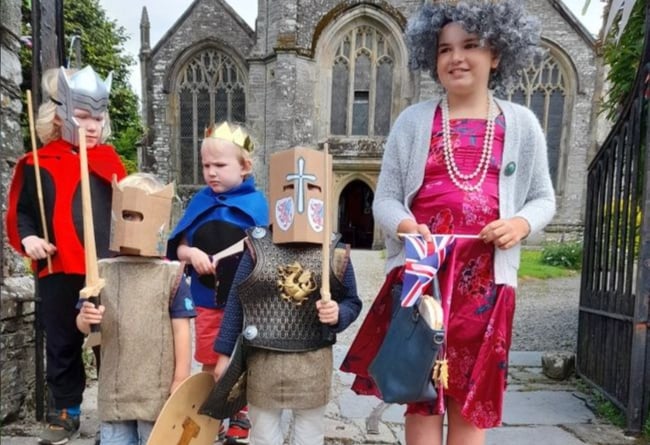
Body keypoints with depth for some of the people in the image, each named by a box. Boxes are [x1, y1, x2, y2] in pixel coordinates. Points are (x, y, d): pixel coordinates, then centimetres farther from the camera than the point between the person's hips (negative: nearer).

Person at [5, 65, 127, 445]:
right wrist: (27, 238, -14)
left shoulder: (109, 160, 7)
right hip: (58, 271, -1)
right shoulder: (39, 164, 0)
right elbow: (21, 213, 5)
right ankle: (65, 412, 32)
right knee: (63, 345, 14)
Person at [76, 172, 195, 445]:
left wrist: (180, 382, -7)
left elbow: (181, 330, -8)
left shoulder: (170, 275, -11)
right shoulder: (103, 272, -1)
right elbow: (84, 325, 4)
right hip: (114, 391, 3)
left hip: (157, 392, -3)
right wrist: (85, 319, -20)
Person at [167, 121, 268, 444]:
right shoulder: (200, 201, 2)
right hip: (206, 299, 3)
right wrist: (191, 253, -16)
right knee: (210, 364, 17)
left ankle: (240, 419, 35)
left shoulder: (255, 202, -9)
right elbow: (178, 247, 4)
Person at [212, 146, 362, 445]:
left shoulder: (336, 253, -5)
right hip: (263, 360, 0)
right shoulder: (258, 248, -6)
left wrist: (338, 314, -19)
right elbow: (236, 301, -1)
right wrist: (224, 353, 2)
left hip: (313, 363, 1)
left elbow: (352, 302, 4)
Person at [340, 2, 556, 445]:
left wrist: (521, 223, -8)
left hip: (485, 277, 1)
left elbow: (544, 199, 13)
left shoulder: (521, 123, 8)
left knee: (472, 395, 12)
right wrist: (403, 226, -18)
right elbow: (385, 198, 4)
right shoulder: (413, 121, 5)